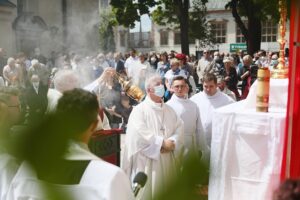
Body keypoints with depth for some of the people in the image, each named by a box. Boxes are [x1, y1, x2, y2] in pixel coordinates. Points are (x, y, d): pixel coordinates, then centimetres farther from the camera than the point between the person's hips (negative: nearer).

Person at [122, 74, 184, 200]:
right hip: (147, 162, -5)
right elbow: (139, 134, -17)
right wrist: (162, 142, -15)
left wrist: (172, 142, -14)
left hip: (167, 162, 5)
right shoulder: (139, 110, -5)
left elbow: (179, 127, 5)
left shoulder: (169, 110, 14)